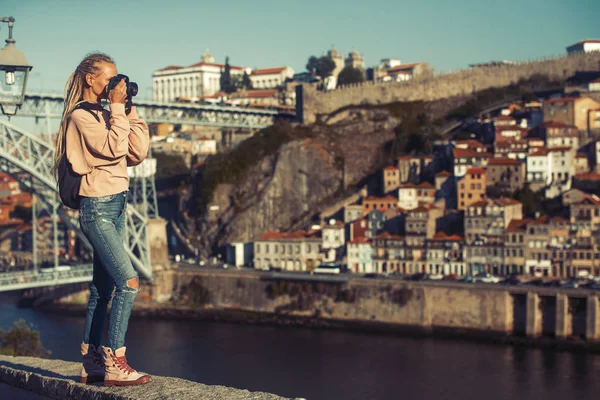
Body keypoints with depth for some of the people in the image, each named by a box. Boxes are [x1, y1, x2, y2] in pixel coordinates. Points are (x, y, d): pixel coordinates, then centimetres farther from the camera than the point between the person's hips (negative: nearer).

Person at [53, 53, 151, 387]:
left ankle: (92, 363, 15)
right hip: (97, 208, -9)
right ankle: (115, 364, -14)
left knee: (103, 288, 9)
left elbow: (137, 154, 10)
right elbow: (113, 148, -22)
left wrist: (129, 112, 6)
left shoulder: (104, 115, 15)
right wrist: (117, 108, -14)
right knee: (129, 283, -16)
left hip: (116, 207, 9)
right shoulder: (81, 115, -9)